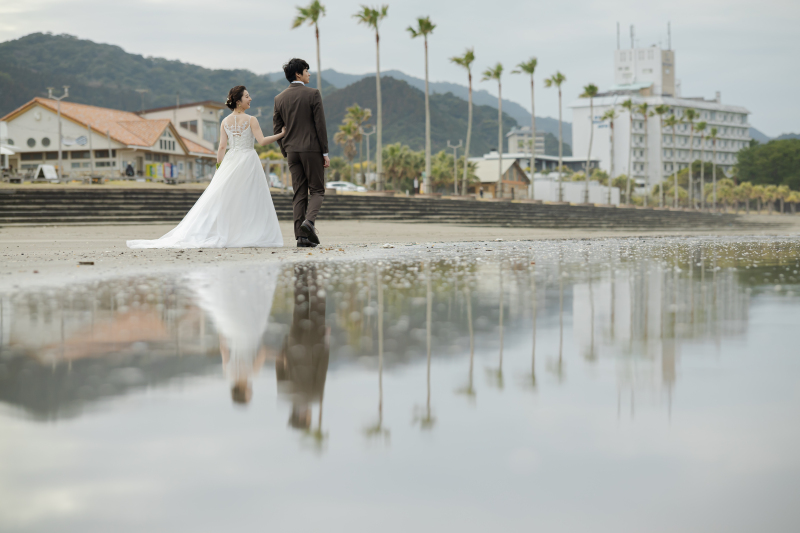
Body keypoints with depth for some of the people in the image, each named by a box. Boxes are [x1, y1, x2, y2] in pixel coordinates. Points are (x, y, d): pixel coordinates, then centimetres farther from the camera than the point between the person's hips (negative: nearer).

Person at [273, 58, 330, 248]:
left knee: (299, 194, 6)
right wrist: (325, 152, -4)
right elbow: (320, 125, -8)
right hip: (312, 149, -4)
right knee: (317, 191, 6)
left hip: (292, 150, 4)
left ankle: (301, 236, 0)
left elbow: (277, 129, 9)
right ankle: (309, 221, -20)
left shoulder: (279, 98, 8)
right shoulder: (313, 94, -6)